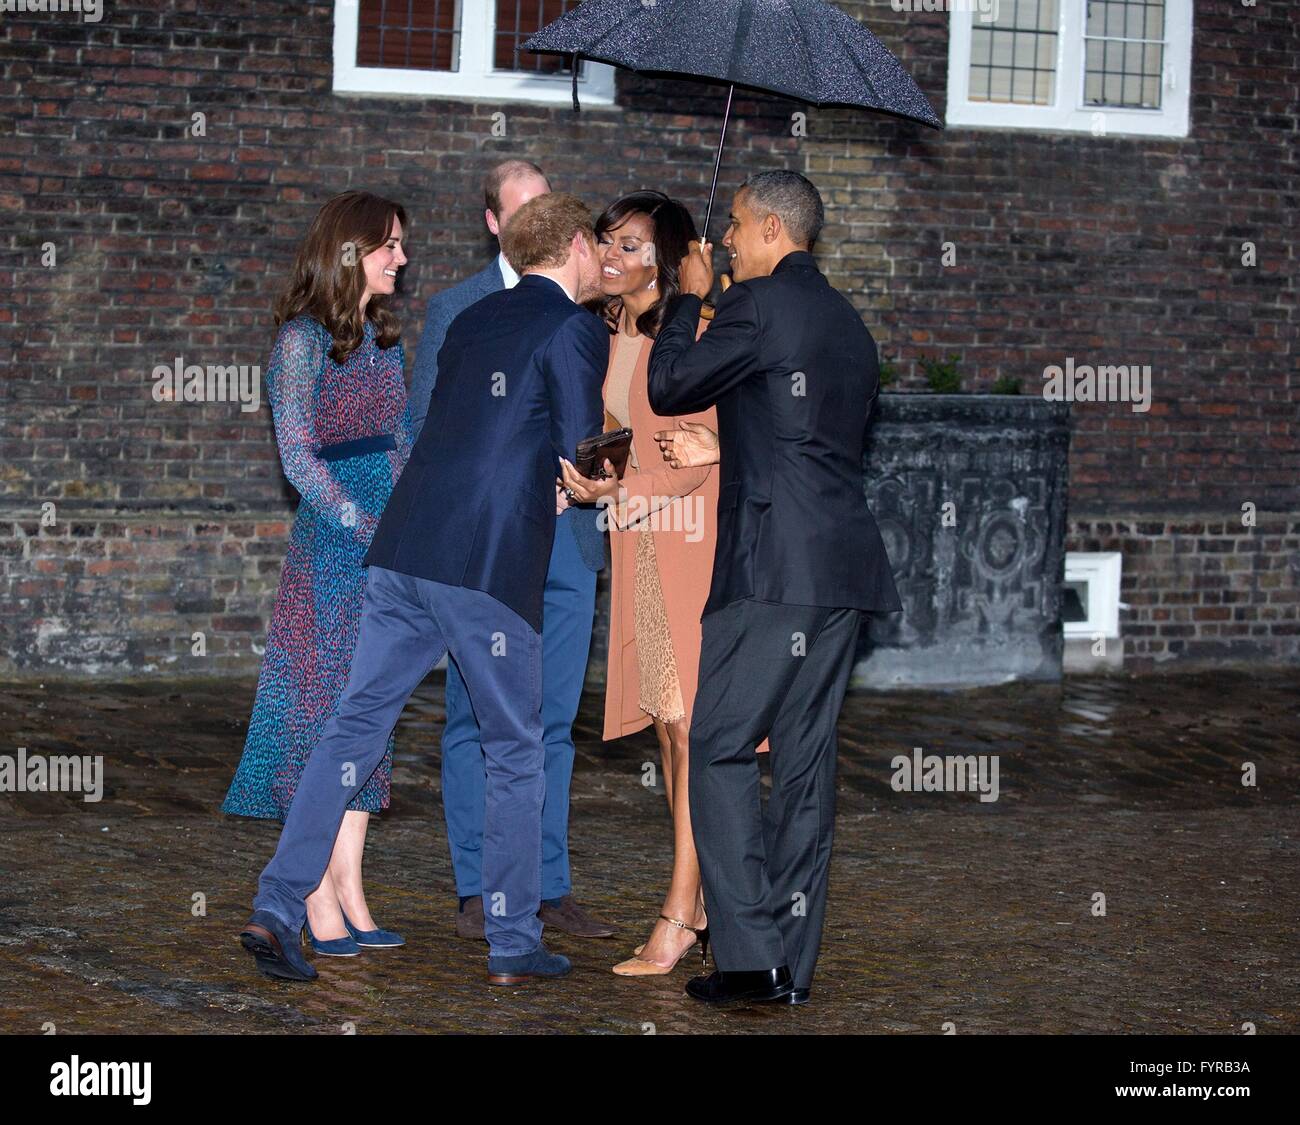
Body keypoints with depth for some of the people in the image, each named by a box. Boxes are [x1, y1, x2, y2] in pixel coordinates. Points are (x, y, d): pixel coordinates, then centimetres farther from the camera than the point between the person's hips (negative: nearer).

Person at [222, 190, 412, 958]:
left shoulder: (384, 339, 14)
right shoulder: (303, 340, -8)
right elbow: (300, 458, -12)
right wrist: (369, 531, -16)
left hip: (388, 550, 7)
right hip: (329, 548, -7)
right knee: (321, 711, -5)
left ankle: (351, 894, 11)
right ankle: (320, 907, -1)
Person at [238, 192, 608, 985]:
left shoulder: (475, 320, 19)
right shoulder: (576, 332, -3)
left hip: (405, 549, 6)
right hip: (493, 568, -6)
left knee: (356, 726, 7)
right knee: (516, 749, 7)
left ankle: (276, 910, 0)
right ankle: (514, 946, 12)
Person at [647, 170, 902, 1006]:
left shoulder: (759, 304, -7)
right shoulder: (849, 323, 19)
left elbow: (668, 387, -3)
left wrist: (690, 300, 12)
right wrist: (718, 447, 35)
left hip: (775, 564, -8)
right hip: (846, 565, 8)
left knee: (721, 750, -4)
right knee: (807, 757, 9)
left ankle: (751, 957, -10)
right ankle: (795, 966, 10)